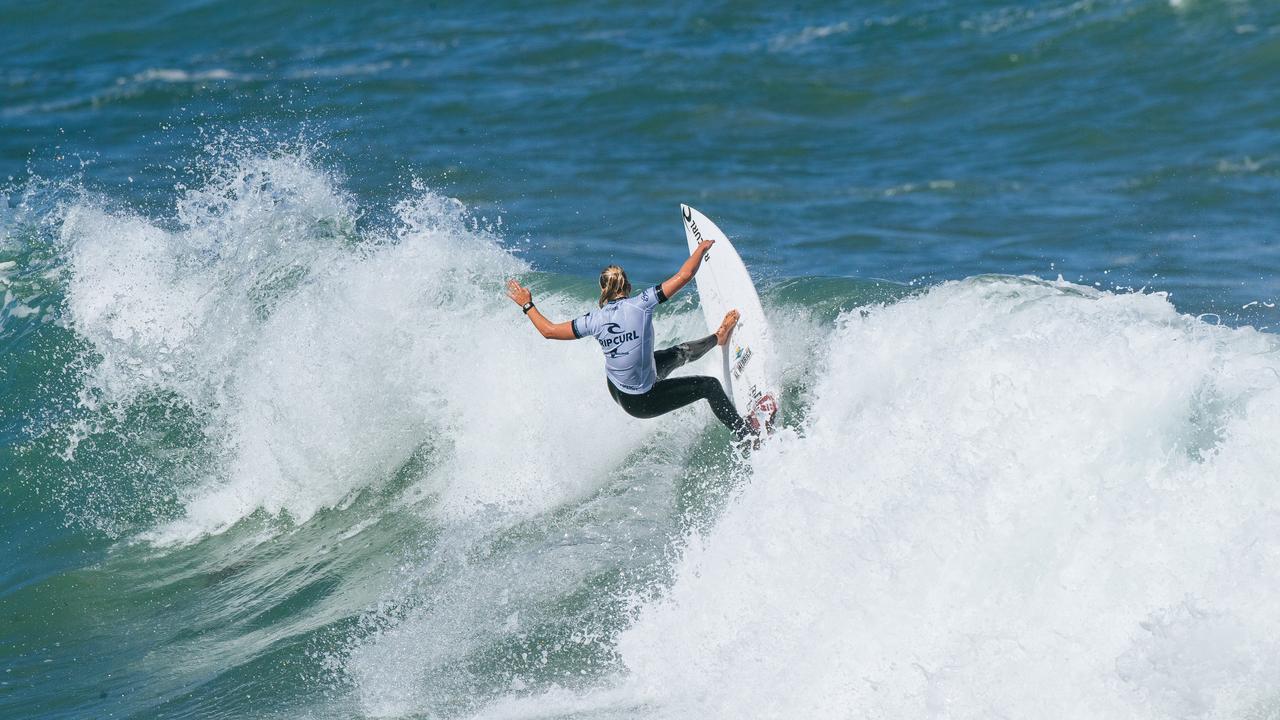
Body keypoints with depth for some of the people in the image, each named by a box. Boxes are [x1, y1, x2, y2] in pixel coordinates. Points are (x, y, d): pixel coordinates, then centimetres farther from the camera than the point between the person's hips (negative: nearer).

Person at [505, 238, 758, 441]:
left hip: (617, 392, 6)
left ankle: (718, 339, 50)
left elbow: (549, 331, -1)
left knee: (678, 353, 26)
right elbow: (683, 276, -19)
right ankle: (747, 435, 23)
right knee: (709, 385, 11)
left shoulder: (595, 320, -11)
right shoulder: (641, 304, -22)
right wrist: (702, 248, -2)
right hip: (644, 402, -6)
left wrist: (527, 305, 13)